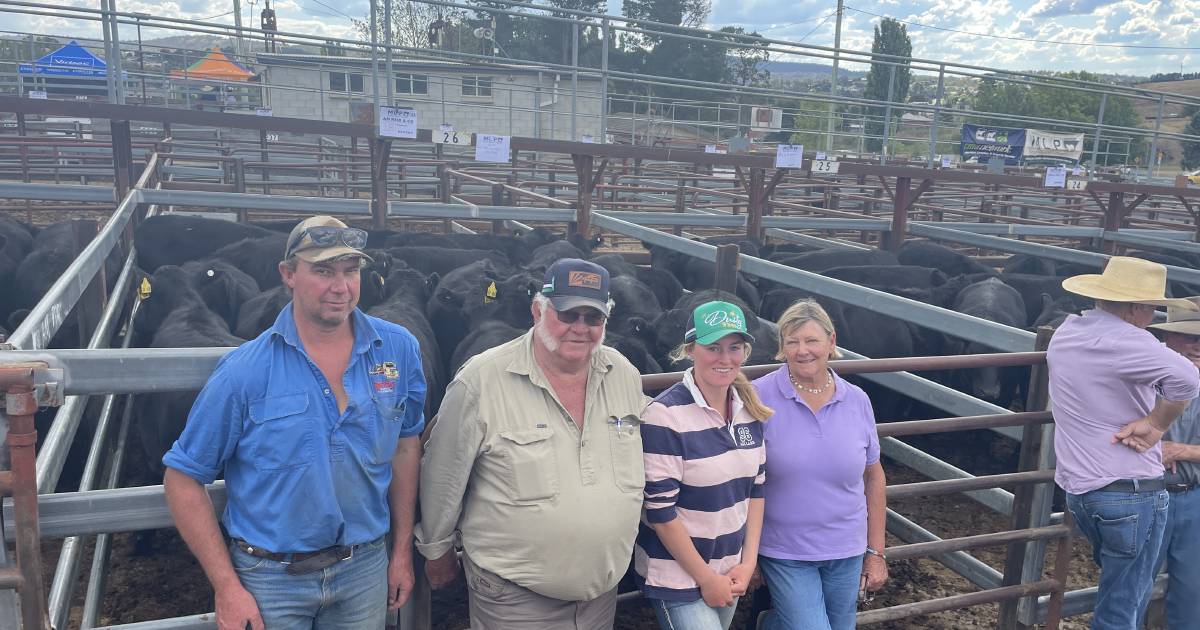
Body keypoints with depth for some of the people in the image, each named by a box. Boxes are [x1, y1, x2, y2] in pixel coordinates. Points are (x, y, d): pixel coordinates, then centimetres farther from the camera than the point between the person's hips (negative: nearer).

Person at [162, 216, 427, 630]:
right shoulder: (245, 371, -14)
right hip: (270, 579, -2)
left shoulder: (399, 350, -6)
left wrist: (403, 550, 6)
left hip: (365, 568, 3)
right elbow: (183, 478, -8)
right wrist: (226, 587, -11)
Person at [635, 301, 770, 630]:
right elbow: (660, 510, -18)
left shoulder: (750, 410, 1)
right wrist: (707, 579, -12)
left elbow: (756, 488, 8)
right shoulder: (665, 416, -20)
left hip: (730, 571, 6)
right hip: (678, 575, -6)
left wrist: (748, 562, 1)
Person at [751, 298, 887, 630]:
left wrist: (876, 553, 6)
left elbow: (874, 477, 6)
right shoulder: (759, 397, -12)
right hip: (783, 553, -3)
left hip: (847, 552, 4)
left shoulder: (857, 401, -2)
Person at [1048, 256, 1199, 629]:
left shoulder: (1066, 332, 8)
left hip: (1077, 487, 8)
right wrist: (1156, 425, -18)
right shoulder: (1125, 340, -19)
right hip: (1131, 493, -8)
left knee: (1123, 588, 27)